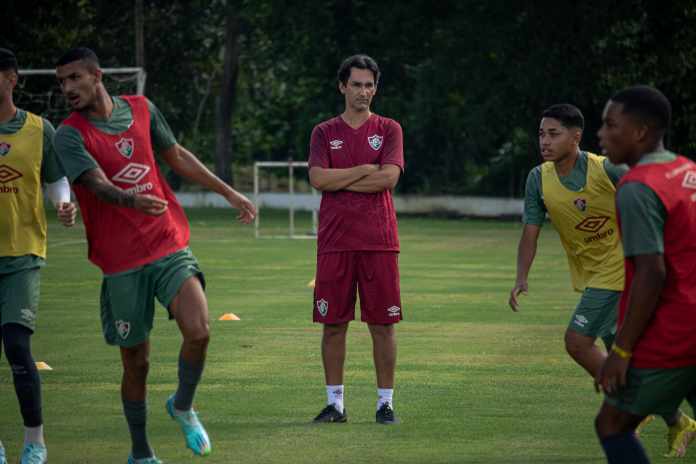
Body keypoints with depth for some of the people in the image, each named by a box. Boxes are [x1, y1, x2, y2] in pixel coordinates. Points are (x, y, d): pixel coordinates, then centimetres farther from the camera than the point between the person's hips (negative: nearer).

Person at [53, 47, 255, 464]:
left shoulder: (141, 109, 6)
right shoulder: (71, 134, -7)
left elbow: (177, 156, 20)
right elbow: (98, 184, -24)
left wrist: (230, 193, 24)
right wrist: (133, 200, -45)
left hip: (170, 246, 2)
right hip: (122, 262, -2)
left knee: (198, 331, -19)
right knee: (136, 361, 3)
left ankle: (183, 406, 9)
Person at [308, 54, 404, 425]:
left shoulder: (389, 130, 7)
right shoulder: (324, 133, 10)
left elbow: (389, 177, -8)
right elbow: (318, 178, -5)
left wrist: (339, 180, -6)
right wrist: (365, 170, -8)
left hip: (378, 241, -1)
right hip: (334, 241, 1)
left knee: (382, 324, -1)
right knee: (333, 324, 1)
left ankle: (385, 402, 6)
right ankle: (335, 403, 9)